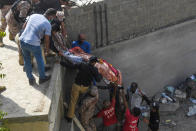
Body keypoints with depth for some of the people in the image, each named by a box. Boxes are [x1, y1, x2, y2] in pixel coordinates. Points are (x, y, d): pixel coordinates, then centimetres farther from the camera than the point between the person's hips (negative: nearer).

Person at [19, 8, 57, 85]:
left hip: (22, 40, 5)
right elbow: (47, 39, -3)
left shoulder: (33, 15, 6)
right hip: (33, 44, -5)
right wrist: (47, 49, 14)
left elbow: (24, 26, 15)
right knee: (39, 61, 19)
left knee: (27, 61, 21)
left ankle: (30, 79, 34)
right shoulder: (48, 24, -9)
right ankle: (42, 78, 35)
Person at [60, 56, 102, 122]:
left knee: (73, 101, 9)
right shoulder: (94, 70, -12)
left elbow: (70, 66, -11)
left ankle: (69, 117, 14)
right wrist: (101, 75, 13)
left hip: (77, 85, 0)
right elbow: (98, 79, -9)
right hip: (85, 88, 0)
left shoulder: (82, 65, -11)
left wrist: (60, 62, -4)